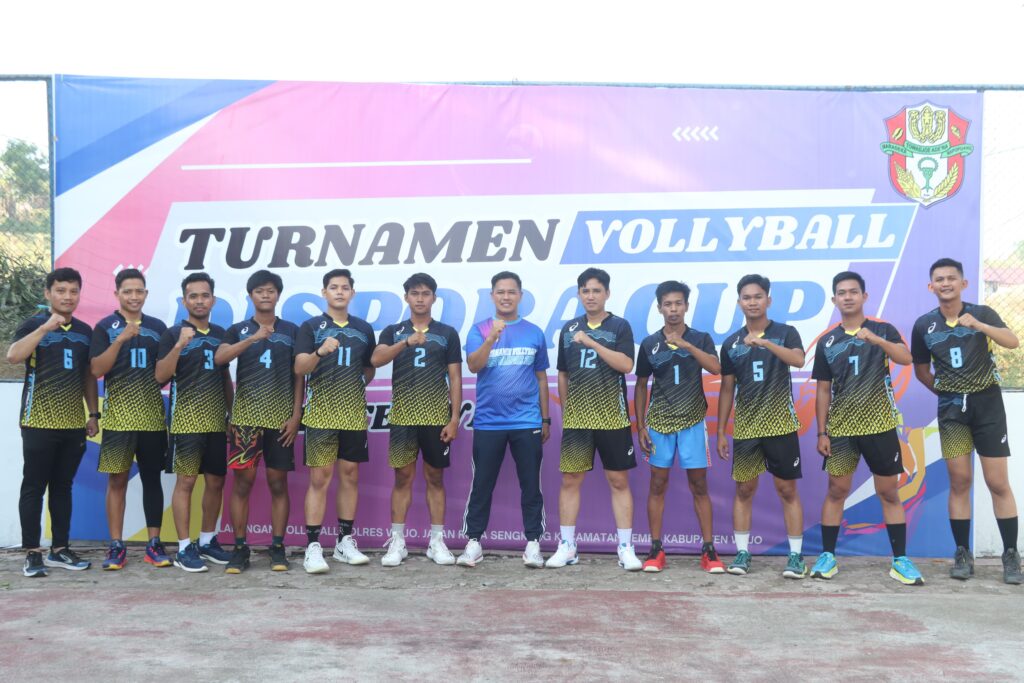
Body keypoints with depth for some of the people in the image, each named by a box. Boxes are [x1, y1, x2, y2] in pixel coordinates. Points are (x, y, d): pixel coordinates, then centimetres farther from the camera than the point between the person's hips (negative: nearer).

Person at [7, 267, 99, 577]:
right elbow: (13, 356, -22)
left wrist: (93, 414, 11)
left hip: (74, 423, 5)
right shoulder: (33, 325, -3)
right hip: (39, 422, -4)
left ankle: (60, 549, 16)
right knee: (34, 487, 0)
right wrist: (46, 327, -28)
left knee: (63, 487, 10)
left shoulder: (85, 331, 12)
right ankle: (32, 552, 6)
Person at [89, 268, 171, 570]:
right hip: (118, 417, -2)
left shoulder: (157, 327, 9)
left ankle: (154, 544, 12)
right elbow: (96, 370, -10)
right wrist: (121, 339, -19)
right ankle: (116, 546, 7)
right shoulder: (105, 327, 1)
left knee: (152, 478, 6)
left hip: (153, 417, 3)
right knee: (117, 480, 0)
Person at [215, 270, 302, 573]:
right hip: (245, 417, 0)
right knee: (242, 482, 0)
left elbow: (299, 376, 6)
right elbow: (219, 358, -12)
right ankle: (240, 548, 8)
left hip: (280, 418, 0)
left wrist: (296, 415, -2)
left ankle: (277, 547, 11)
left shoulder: (291, 331, 7)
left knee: (278, 482, 4)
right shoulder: (238, 330, 7)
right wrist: (254, 338, -24)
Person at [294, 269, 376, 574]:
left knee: (349, 476, 8)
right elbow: (299, 368, -11)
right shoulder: (311, 327, 0)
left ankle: (345, 542, 17)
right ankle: (313, 546, -2)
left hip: (354, 414, 4)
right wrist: (320, 352, -27)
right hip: (321, 414, -4)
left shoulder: (364, 329, 11)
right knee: (319, 478, -5)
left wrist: (356, 387, 7)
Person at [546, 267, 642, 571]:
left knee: (619, 481, 1)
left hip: (612, 418, -3)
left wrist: (591, 342, -18)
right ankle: (566, 546, 12)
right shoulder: (569, 329, 11)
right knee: (570, 480, 3)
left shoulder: (619, 326, 1)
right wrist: (564, 410, 12)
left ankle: (626, 548, 8)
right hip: (576, 418, 3)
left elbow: (626, 365, -14)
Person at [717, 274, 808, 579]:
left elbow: (798, 360, -19)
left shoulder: (785, 333, 1)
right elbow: (727, 389, 11)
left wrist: (766, 342, -32)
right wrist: (720, 432, 8)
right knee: (744, 490, 5)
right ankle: (742, 553, 14)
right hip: (745, 428, 3)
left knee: (787, 490, 2)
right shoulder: (731, 343, 9)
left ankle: (796, 555, 8)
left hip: (780, 426, -2)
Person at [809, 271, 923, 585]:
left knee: (889, 492, 3)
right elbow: (823, 390, 6)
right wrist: (821, 432, 1)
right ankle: (827, 557, 11)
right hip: (840, 428, 1)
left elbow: (906, 358, -17)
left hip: (879, 425, -1)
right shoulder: (827, 341, 6)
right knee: (836, 491, 4)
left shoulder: (882, 330, 2)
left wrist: (875, 339, -33)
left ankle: (900, 560, 9)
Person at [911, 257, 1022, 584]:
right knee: (959, 481, 2)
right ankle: (962, 554, 10)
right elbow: (921, 371, 13)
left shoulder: (981, 313, -4)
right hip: (952, 408, 2)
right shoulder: (924, 325, 1)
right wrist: (944, 391, 4)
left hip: (987, 403, -2)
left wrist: (980, 326, -37)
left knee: (997, 482, -2)